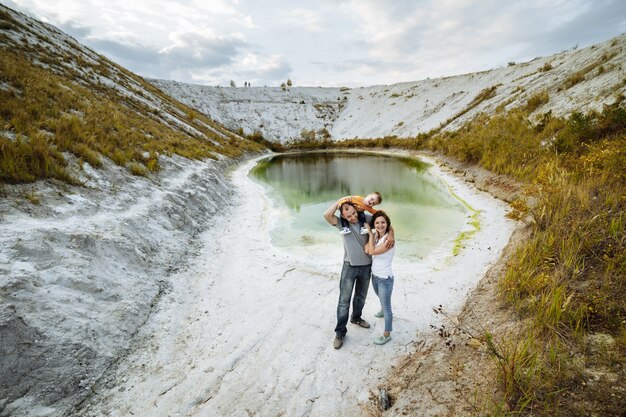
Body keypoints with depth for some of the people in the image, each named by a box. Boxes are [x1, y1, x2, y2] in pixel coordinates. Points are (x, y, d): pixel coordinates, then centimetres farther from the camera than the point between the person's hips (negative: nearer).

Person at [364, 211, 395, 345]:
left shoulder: (389, 239, -26)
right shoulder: (375, 235, -5)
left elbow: (372, 251, -28)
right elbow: (367, 250, -14)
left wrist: (371, 234, -21)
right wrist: (371, 235, -24)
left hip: (385, 278, -8)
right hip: (374, 275, 8)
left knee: (386, 306, 8)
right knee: (381, 298, 34)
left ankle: (387, 334, 25)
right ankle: (383, 310, 64)